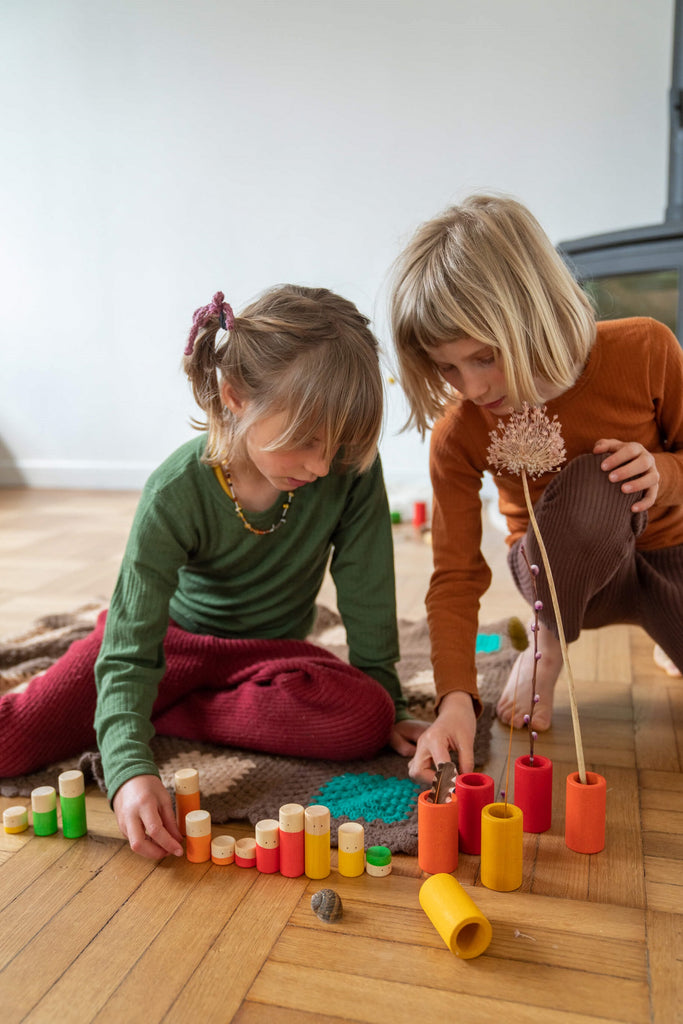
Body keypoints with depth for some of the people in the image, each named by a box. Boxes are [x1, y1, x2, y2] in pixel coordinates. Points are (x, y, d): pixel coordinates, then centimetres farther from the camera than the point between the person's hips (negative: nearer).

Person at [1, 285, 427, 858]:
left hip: (271, 648, 3)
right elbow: (130, 648, -28)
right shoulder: (176, 495, -28)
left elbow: (368, 593, -12)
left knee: (364, 719, -30)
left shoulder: (351, 467, -24)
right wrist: (129, 766, -42)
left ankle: (163, 714, -14)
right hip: (174, 634, -2)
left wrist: (387, 700, -7)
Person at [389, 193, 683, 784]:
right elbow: (456, 576, -21)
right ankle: (548, 653, -11)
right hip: (563, 572, -1)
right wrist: (456, 698, -35)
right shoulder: (459, 434, -22)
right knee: (593, 482, -37)